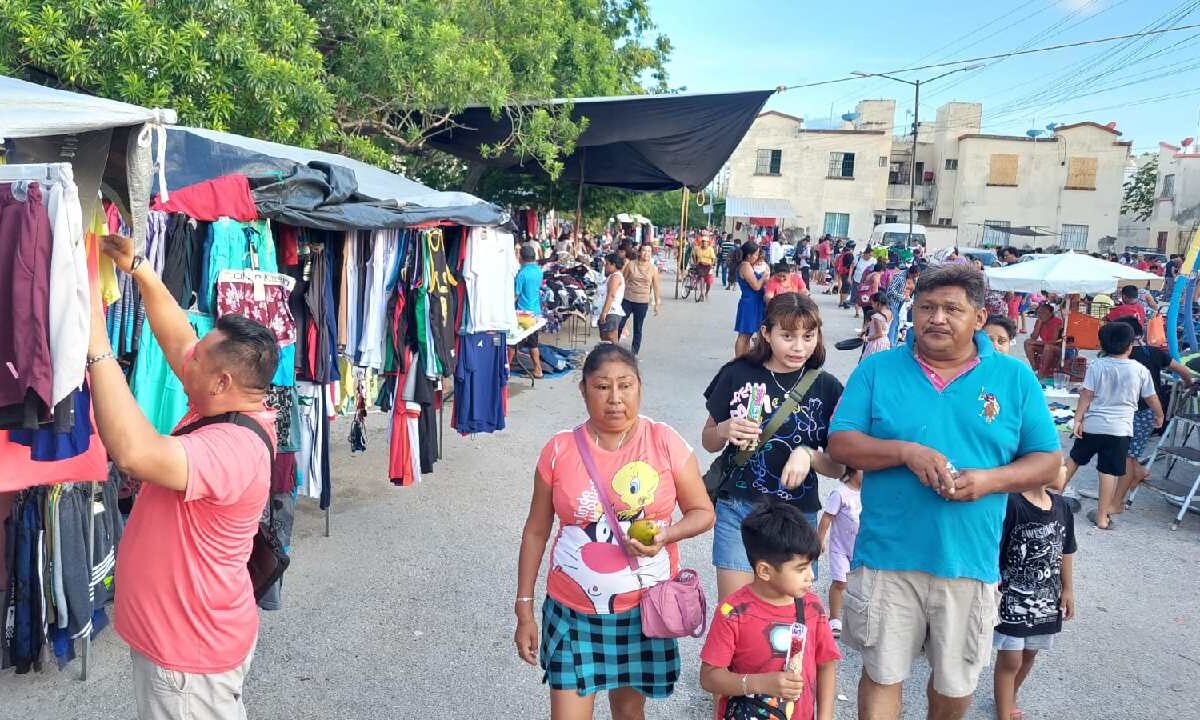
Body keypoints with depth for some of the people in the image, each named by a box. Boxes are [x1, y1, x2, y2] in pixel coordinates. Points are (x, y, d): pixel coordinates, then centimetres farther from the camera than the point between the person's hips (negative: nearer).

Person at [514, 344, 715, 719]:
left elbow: (703, 512, -1)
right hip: (573, 611, 0)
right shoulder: (559, 450, -8)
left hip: (644, 607, 1)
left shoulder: (665, 443, -9)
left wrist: (665, 536, -21)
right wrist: (524, 611, 1)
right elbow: (536, 532, 0)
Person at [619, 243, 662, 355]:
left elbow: (656, 287, 6)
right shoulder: (630, 265, -1)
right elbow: (623, 281, 6)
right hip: (627, 300, 0)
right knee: (619, 325, 1)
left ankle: (634, 353, 19)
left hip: (642, 303, 0)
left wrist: (657, 303, 7)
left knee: (638, 329, 9)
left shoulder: (653, 269, 0)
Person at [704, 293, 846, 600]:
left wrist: (808, 455, -17)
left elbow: (839, 467, 3)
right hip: (737, 508, -1)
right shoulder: (738, 375, -1)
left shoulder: (827, 388, 0)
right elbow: (708, 442, 10)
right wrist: (725, 431, -12)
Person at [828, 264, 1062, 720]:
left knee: (956, 681, 19)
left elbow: (1047, 459, 5)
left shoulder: (1015, 377, 3)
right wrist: (905, 451, -20)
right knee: (882, 673, 11)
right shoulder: (877, 369, 0)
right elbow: (840, 444, -3)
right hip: (887, 557, -1)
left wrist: (990, 480, -14)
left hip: (969, 561, 2)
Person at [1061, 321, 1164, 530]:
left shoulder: (1097, 366, -4)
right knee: (1109, 472, 3)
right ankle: (1102, 517, 8)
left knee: (1074, 458, 20)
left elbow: (1086, 396, -6)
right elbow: (1152, 398, 7)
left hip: (1092, 425, 1)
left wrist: (1078, 420, 0)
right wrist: (1159, 416, 25)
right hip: (1120, 429, -1)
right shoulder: (1140, 370, -2)